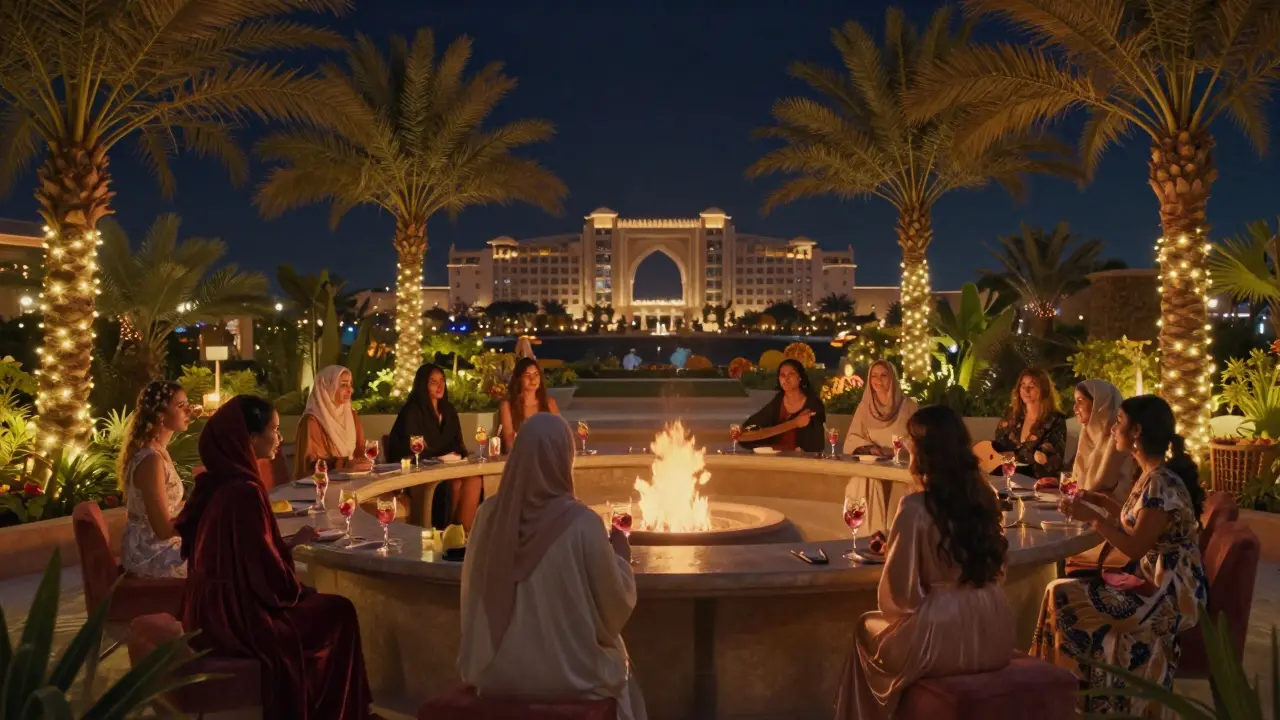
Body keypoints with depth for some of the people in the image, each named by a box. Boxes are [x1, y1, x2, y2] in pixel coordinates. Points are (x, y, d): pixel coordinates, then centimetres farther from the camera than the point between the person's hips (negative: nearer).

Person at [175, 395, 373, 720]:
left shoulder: (217, 482, 3)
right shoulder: (244, 491, -26)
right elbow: (265, 569, -22)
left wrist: (292, 542, 14)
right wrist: (298, 592, -3)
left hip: (215, 609, 9)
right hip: (236, 616, -9)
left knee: (322, 605, 22)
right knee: (339, 613, 7)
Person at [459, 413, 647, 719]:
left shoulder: (489, 514, -9)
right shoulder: (582, 523, -21)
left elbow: (472, 591, 5)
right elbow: (615, 604, -10)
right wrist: (621, 552, 6)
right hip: (567, 672, -4)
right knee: (616, 675, 29)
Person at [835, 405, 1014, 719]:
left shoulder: (916, 507, -17)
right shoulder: (984, 495, 2)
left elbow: (899, 593, -14)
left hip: (941, 637, -6)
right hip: (993, 634, 6)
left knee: (867, 628, 23)